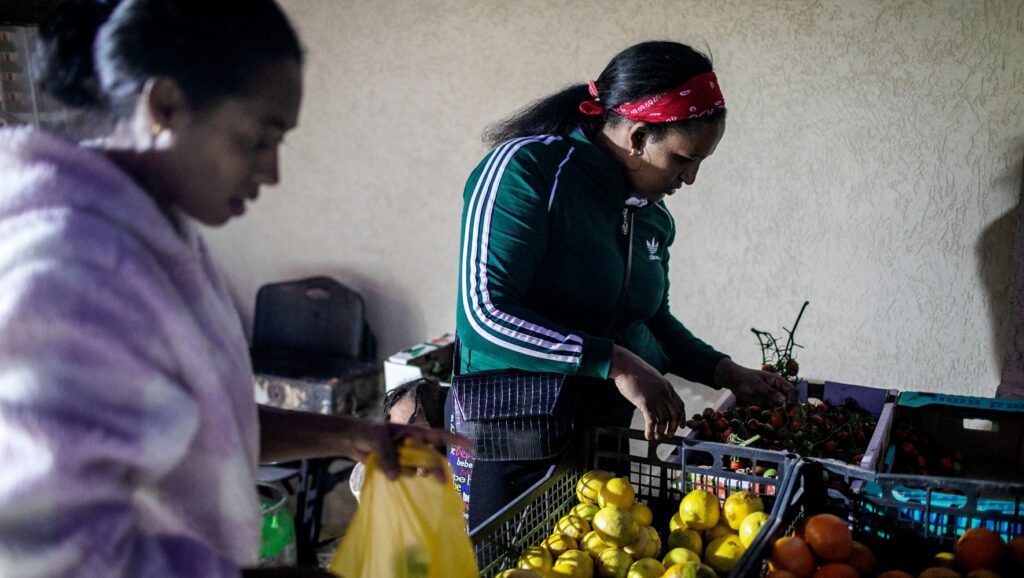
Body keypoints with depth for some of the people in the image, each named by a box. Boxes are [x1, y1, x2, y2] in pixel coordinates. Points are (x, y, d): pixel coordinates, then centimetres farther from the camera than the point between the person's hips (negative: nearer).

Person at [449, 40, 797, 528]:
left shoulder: (652, 214, 7)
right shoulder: (528, 169, -16)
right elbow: (485, 315, -25)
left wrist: (727, 374, 8)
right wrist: (615, 363, -27)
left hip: (605, 436, 7)